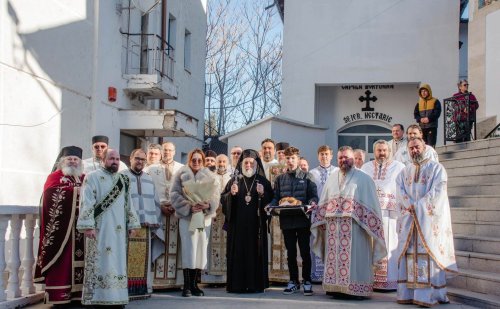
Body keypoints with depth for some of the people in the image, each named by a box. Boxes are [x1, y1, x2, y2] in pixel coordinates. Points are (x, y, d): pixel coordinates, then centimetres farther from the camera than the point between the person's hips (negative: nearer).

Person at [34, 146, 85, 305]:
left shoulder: (85, 178, 21)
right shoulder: (55, 176, 6)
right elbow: (52, 192, -13)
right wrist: (75, 190, -12)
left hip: (80, 226, 5)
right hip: (61, 226, -4)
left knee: (78, 256, 1)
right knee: (61, 257, -9)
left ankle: (77, 293, 3)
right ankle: (59, 294, -9)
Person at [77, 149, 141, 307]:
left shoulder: (123, 180, 16)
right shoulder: (93, 177, -3)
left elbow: (129, 204, 18)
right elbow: (87, 203, -10)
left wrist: (132, 224, 11)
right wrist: (88, 226, -18)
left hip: (118, 230, 6)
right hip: (99, 229, -6)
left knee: (117, 263, 5)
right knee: (99, 263, -6)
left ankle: (116, 297, 9)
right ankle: (96, 299, -3)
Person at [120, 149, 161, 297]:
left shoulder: (149, 180, 19)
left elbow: (156, 203, 21)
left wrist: (155, 223, 14)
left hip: (145, 225, 5)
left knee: (143, 258, 5)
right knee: (128, 257, -8)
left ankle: (143, 287, 11)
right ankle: (126, 288, -5)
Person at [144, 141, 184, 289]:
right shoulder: (151, 169, 9)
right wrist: (160, 206, -8)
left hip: (177, 210, 1)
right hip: (157, 210, -1)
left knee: (175, 247, -2)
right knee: (158, 248, -5)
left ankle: (176, 279, -1)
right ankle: (157, 280, -4)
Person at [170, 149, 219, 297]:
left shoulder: (209, 176, 11)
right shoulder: (181, 175, 4)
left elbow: (216, 195, 5)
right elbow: (175, 194, -4)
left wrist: (208, 205, -16)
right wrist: (189, 207, -16)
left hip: (205, 217, 3)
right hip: (187, 216, -3)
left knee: (201, 249, 2)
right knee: (188, 249, -8)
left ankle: (194, 284, 10)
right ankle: (187, 285, -3)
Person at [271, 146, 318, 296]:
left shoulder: (306, 177, 4)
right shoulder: (280, 179, 12)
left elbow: (313, 195, 0)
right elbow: (276, 198, 10)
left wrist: (312, 202, -21)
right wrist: (271, 205, -10)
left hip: (302, 218, -3)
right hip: (287, 219, 3)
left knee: (305, 251, 0)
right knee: (291, 252, 8)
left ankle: (307, 281, 9)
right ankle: (293, 281, 17)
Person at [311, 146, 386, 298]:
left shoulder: (363, 179, 1)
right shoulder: (332, 178, 16)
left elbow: (371, 205, -2)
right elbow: (323, 204, 17)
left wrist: (369, 225, -10)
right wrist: (322, 222, 8)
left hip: (355, 227, -4)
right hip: (334, 227, 4)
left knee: (354, 258, -3)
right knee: (334, 258, 5)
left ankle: (355, 289, 3)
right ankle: (335, 286, 12)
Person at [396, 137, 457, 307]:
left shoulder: (436, 168, 3)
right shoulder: (404, 172, 17)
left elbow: (437, 191, -9)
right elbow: (399, 193, 4)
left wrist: (418, 207, -14)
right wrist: (410, 206, -14)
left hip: (429, 218, -4)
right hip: (408, 220, 4)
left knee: (429, 253, -9)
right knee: (409, 253, 1)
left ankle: (428, 295, -10)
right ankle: (407, 293, 2)